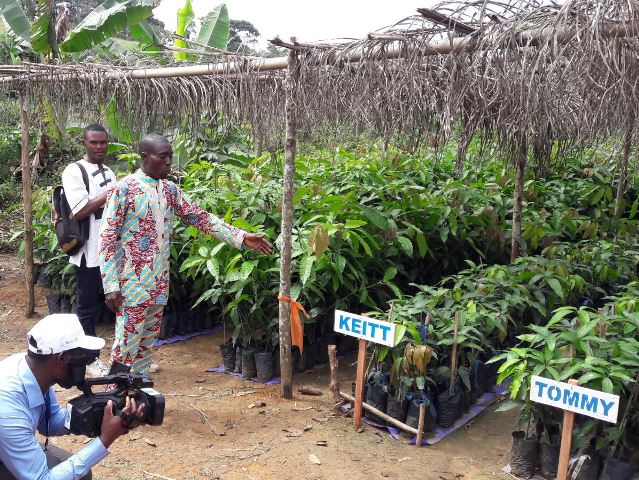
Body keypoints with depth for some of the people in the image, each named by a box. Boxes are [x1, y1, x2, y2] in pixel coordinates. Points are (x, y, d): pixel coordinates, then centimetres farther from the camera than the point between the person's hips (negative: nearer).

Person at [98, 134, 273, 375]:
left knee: (147, 345, 14)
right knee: (126, 347, -3)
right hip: (132, 286, -6)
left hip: (159, 285, 6)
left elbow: (202, 218, 8)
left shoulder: (171, 190, 9)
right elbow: (107, 239, -11)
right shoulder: (124, 189, -10)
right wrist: (110, 286, -15)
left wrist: (241, 237, -2)